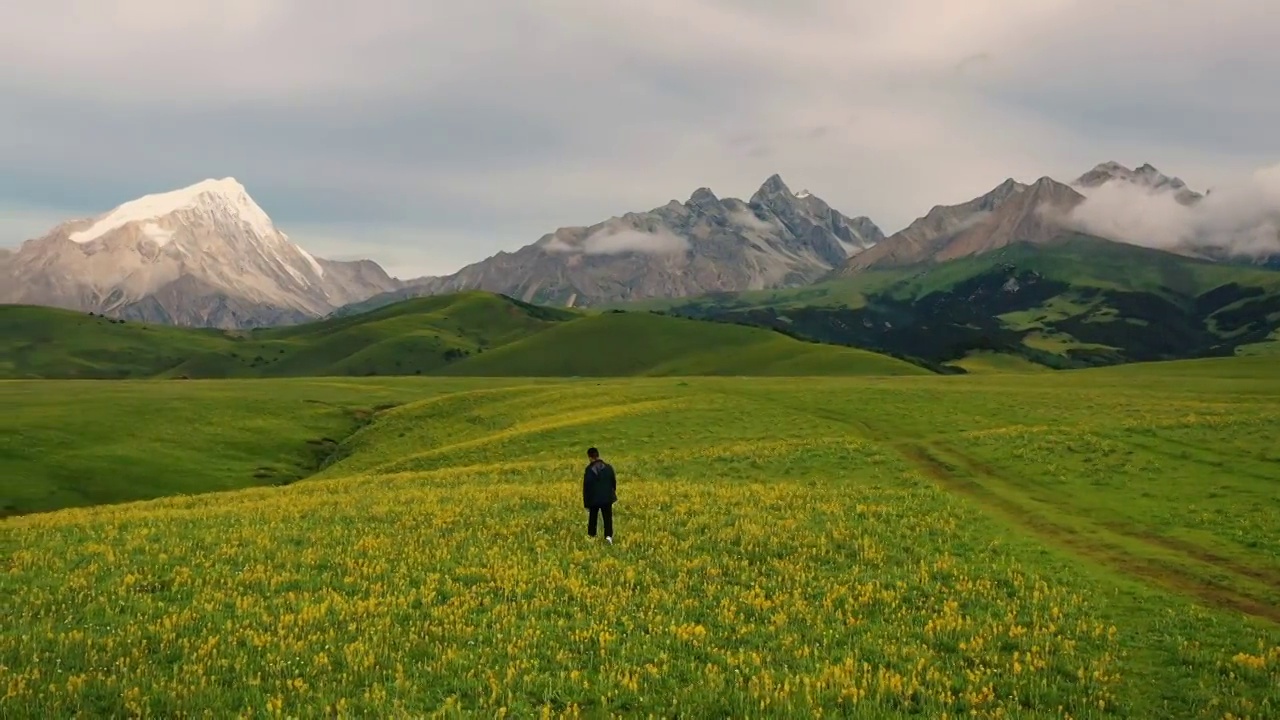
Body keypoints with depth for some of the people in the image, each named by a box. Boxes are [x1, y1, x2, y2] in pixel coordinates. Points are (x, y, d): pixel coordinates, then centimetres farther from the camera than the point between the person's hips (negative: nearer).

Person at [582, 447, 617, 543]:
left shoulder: (589, 469, -13)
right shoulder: (608, 467, -5)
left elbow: (586, 487, -9)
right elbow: (614, 482, 6)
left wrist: (586, 503, -1)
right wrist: (612, 493, 25)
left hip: (594, 499, -1)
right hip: (607, 498, 1)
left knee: (593, 517, 19)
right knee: (608, 518, 4)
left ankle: (591, 534, 32)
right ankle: (608, 535, -13)